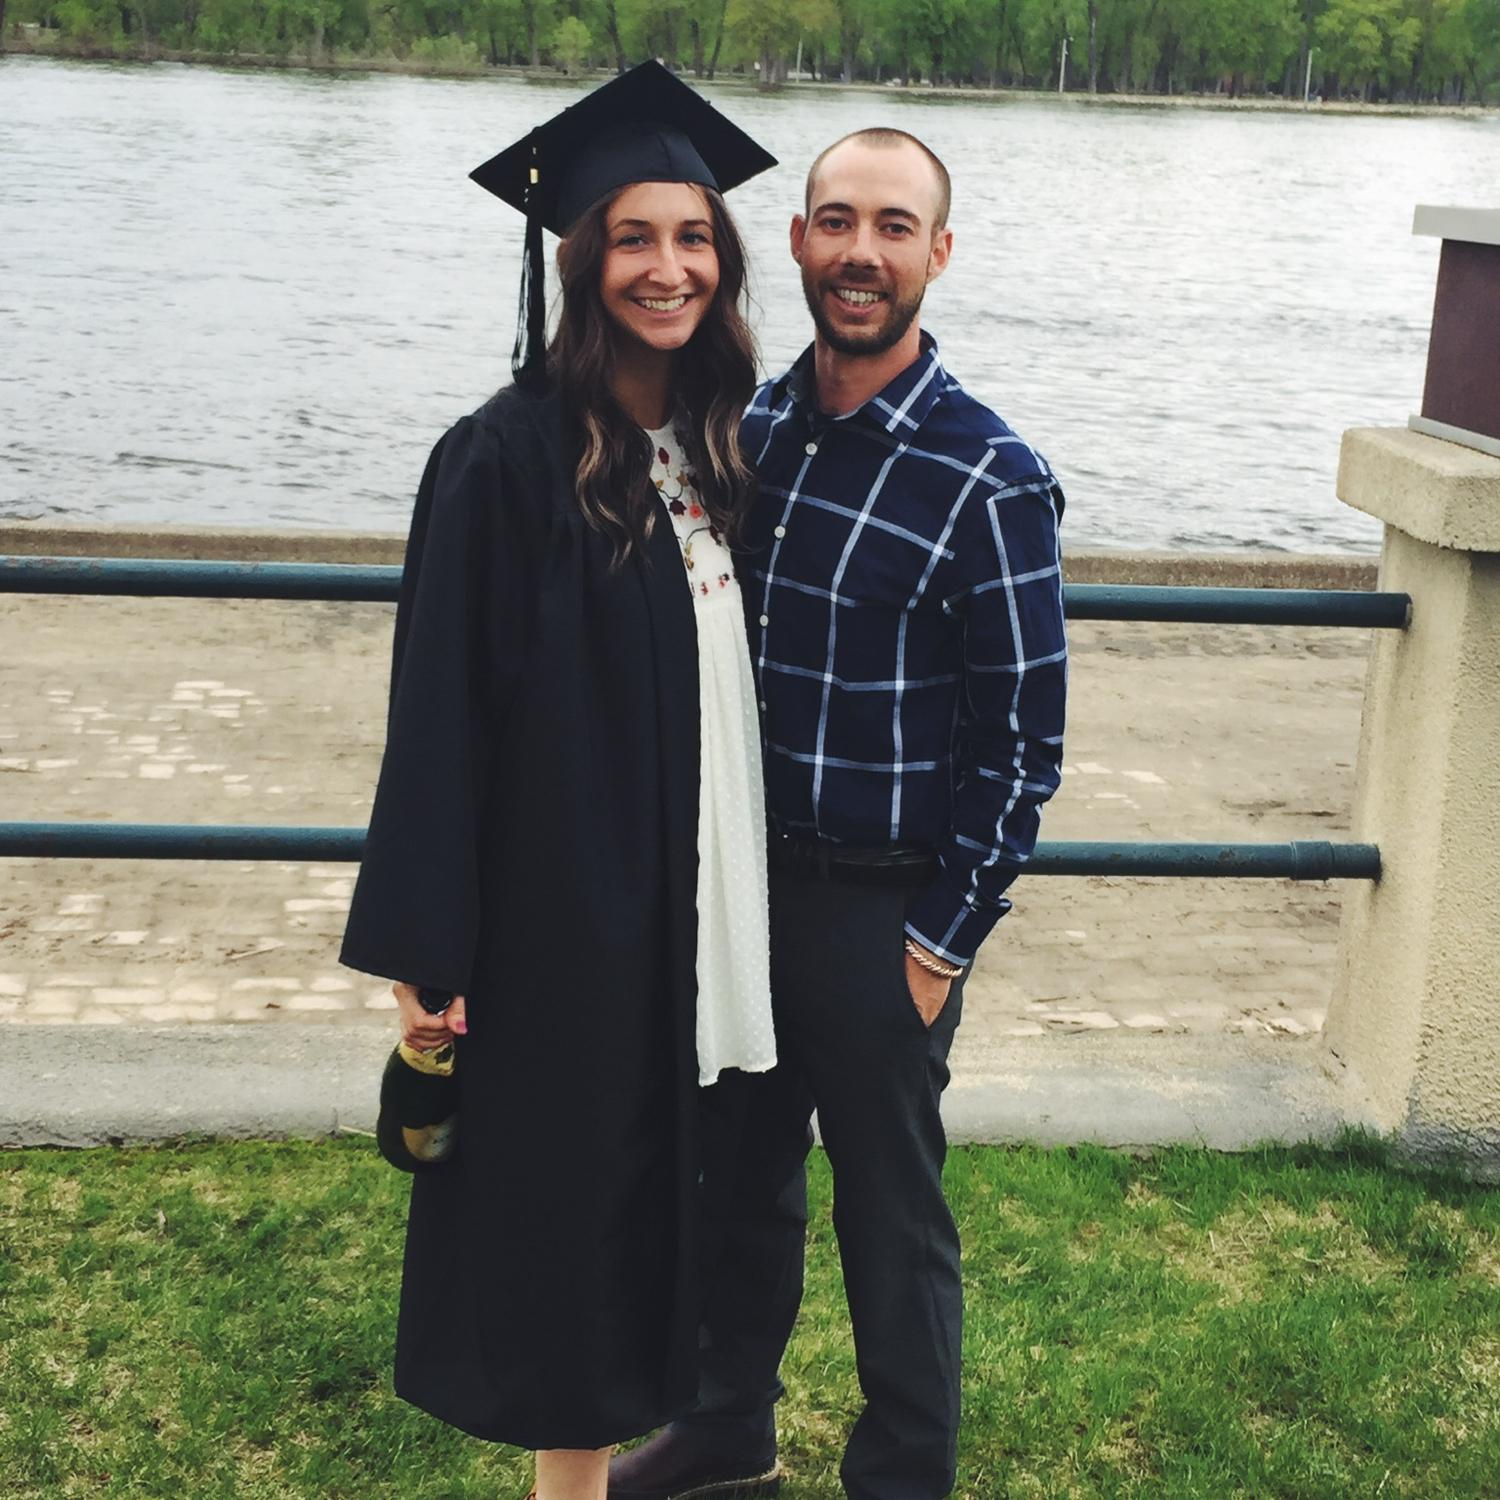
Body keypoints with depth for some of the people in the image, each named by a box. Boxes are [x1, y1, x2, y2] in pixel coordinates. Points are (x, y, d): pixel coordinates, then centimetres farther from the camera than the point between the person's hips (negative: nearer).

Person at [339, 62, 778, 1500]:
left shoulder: (714, 448, 6)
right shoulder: (508, 459, -14)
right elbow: (440, 711, -14)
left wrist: (733, 898, 11)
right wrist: (426, 949, -16)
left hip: (689, 908, 6)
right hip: (561, 911, -6)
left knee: (653, 1182, 15)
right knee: (566, 1188, 6)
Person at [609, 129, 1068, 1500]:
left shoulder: (988, 483, -15)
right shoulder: (749, 430, 2)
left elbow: (1023, 741, -12)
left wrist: (939, 943, -12)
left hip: (883, 916, -5)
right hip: (735, 882, 6)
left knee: (891, 1222, 9)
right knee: (739, 1177, 21)